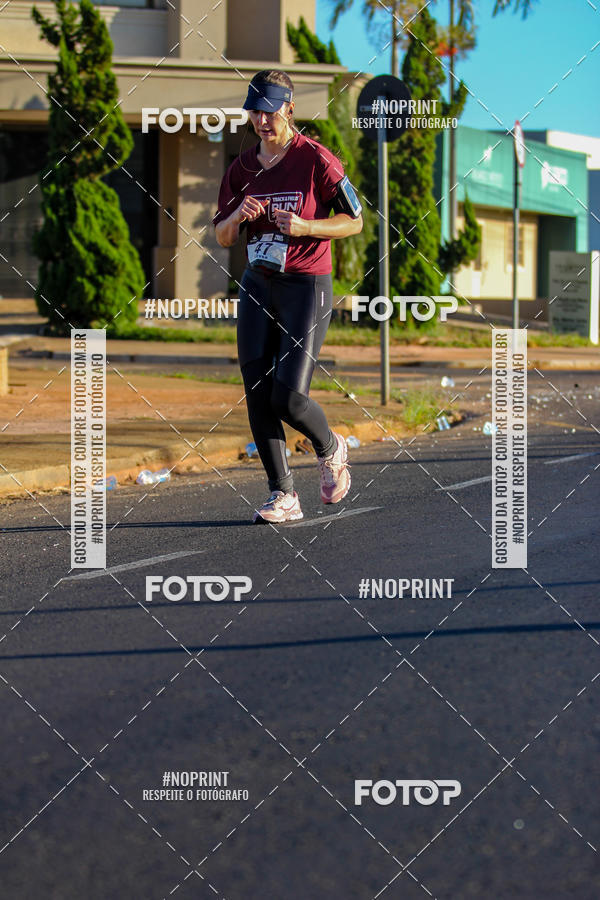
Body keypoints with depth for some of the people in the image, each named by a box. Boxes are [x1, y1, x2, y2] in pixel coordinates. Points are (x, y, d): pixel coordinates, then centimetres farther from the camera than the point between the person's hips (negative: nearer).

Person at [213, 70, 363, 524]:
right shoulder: (243, 167, 8)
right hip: (257, 286, 5)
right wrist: (238, 216, -10)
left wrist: (304, 226, -19)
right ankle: (283, 495, 4)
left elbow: (354, 221, -4)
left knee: (289, 397, -12)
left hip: (307, 287, -5)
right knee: (257, 393, -3)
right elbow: (222, 237, 13)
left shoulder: (317, 160, -7)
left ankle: (331, 449, 20)